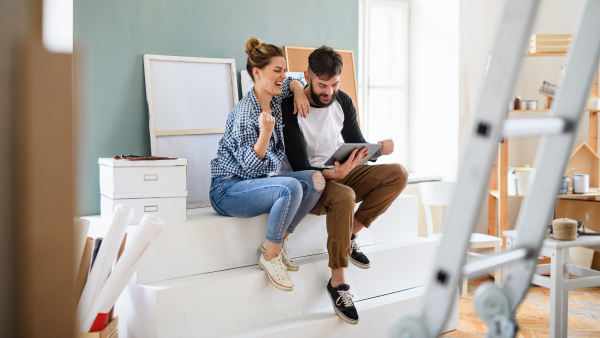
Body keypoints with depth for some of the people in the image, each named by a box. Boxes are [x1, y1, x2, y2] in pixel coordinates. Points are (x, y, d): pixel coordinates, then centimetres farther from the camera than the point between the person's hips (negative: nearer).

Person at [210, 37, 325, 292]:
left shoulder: (275, 98, 4)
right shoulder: (245, 113, -21)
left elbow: (291, 82, 27)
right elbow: (250, 164, -21)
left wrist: (298, 90, 4)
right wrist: (265, 132, -37)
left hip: (257, 182, 9)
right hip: (228, 189, -8)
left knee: (315, 180, -11)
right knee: (290, 187, -33)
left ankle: (277, 244, -1)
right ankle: (270, 256, -14)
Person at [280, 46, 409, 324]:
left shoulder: (343, 102, 2)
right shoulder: (291, 108, -17)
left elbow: (358, 146, 7)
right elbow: (300, 167, -20)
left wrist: (378, 150, -18)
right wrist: (332, 174, -40)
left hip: (339, 173, 7)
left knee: (398, 174, -11)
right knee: (343, 196, -39)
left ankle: (349, 236, -10)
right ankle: (337, 283, -25)